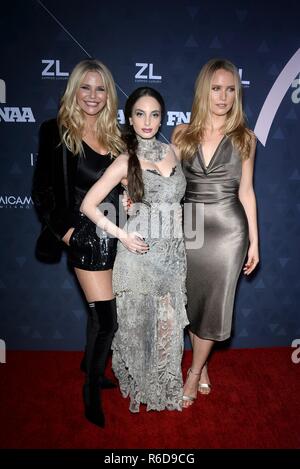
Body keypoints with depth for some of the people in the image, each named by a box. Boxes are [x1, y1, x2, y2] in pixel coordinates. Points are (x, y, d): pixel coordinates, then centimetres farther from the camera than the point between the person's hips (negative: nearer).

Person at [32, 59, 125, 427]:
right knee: (106, 317, -1)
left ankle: (92, 367, 41)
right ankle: (92, 393, 23)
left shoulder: (114, 135, 10)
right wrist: (64, 230, -9)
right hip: (87, 237, -5)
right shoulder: (57, 133, -3)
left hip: (118, 234, 5)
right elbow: (42, 191, -3)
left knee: (101, 313, 14)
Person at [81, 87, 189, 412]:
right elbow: (88, 205, -6)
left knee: (169, 323, 13)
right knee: (138, 323, 10)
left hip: (172, 253, 4)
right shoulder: (125, 162, -8)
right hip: (140, 254, -4)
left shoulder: (172, 152, 7)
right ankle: (139, 385, 35)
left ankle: (166, 385, 36)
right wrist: (121, 235, -13)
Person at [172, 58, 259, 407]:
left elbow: (246, 191, 4)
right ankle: (202, 366, 33)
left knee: (214, 301, 4)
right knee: (192, 300, 11)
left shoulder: (244, 138, 2)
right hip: (188, 225, 2)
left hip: (227, 228, -1)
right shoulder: (182, 134, 4)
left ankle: (193, 374, 24)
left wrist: (254, 241, 3)